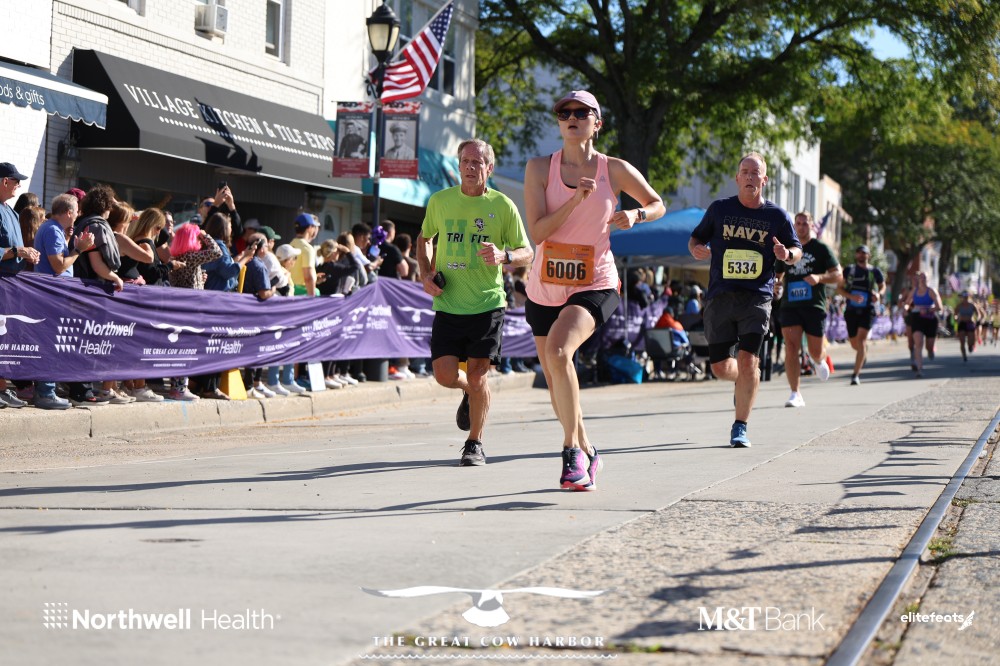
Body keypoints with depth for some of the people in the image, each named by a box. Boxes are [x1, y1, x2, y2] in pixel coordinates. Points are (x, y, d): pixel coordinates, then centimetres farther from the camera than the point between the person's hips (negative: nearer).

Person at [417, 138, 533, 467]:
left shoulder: (503, 206, -2)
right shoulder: (440, 201, 5)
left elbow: (527, 252, 1)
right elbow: (424, 238, 22)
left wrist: (503, 256, -21)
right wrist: (425, 273, 5)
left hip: (487, 304, -2)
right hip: (447, 304, 2)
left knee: (477, 375, -5)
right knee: (444, 374, -6)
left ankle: (475, 444, 16)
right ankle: (470, 392, 32)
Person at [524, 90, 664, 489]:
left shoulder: (615, 170, -1)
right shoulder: (540, 168, -1)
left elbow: (658, 204, 14)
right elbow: (537, 232, -10)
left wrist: (636, 215, -8)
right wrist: (576, 200, -20)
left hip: (595, 285, -3)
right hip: (545, 288, 3)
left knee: (559, 350, -30)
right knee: (554, 381, 11)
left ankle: (572, 450, -19)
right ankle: (586, 452, 34)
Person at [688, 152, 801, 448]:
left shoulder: (777, 215, 6)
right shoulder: (719, 209, 6)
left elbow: (797, 250, 16)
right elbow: (695, 238, 14)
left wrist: (788, 254, -8)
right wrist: (697, 249, -10)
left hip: (757, 298, -1)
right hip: (720, 297, 1)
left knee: (748, 360, -15)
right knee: (720, 367, 2)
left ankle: (740, 427, -2)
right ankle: (743, 381, 39)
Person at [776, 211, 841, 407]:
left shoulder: (821, 249, 3)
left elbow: (838, 275, -2)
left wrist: (819, 277, -20)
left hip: (814, 305, -2)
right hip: (790, 305, 2)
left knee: (815, 352, 5)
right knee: (791, 349, -13)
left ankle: (821, 361, 44)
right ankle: (795, 394, -12)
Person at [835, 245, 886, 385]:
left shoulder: (874, 272, 4)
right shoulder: (849, 270, 5)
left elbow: (883, 286, 20)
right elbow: (839, 289, 2)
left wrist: (879, 294, -4)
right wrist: (851, 296, -17)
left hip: (867, 310, -2)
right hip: (851, 310, 2)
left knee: (861, 339, -19)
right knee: (854, 344, 9)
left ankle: (856, 375, -21)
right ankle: (865, 349, 49)